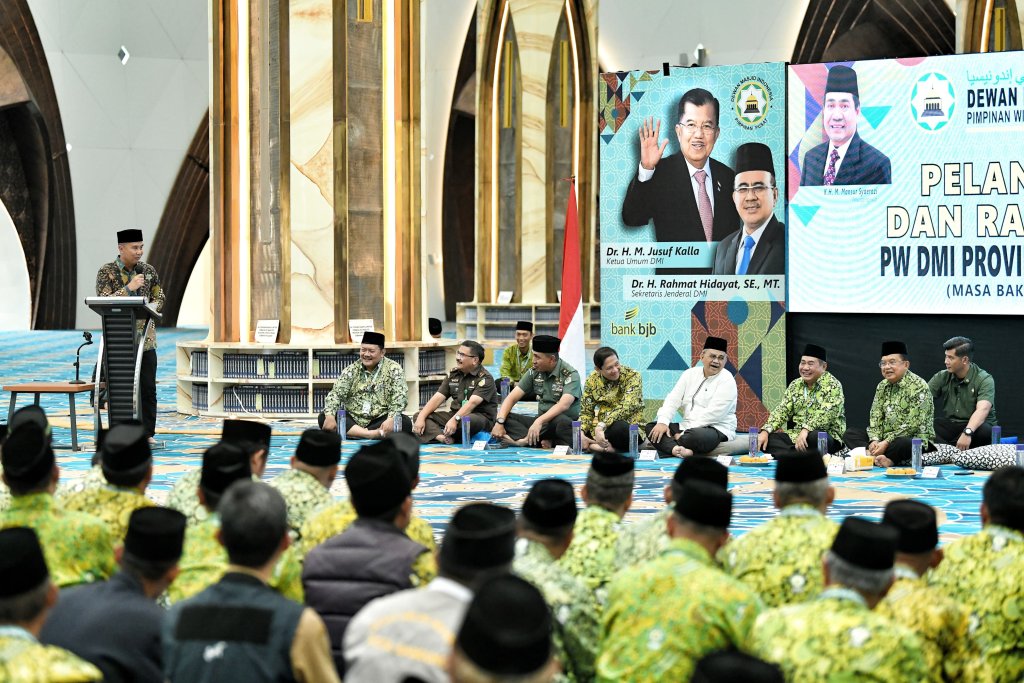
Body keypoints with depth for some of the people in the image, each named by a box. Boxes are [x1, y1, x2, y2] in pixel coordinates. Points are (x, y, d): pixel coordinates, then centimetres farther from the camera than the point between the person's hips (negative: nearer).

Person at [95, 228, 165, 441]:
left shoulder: (149, 271, 9)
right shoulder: (106, 272, -2)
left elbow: (159, 298, 14)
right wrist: (129, 288, -18)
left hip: (145, 338, 3)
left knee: (148, 387, 0)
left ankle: (147, 433, 6)